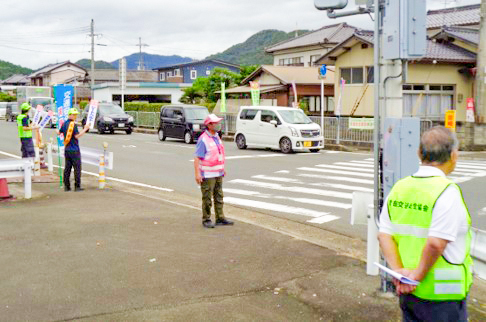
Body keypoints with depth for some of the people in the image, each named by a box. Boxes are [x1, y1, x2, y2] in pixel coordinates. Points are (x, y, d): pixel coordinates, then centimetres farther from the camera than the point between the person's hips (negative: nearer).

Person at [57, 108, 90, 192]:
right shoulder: (73, 124, -14)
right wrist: (85, 129, -15)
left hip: (66, 149, 7)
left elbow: (58, 133, 20)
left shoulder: (64, 123, 8)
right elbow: (77, 136, -19)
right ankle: (77, 186, -2)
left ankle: (66, 186, 13)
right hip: (74, 150, -7)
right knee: (77, 168, -2)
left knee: (67, 168, 11)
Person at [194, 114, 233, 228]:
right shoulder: (203, 140, -15)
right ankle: (206, 220, 9)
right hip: (207, 175, -8)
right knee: (207, 198, 0)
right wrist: (197, 174, -25)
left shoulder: (216, 137, 10)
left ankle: (220, 218, 19)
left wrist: (223, 169, 22)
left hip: (218, 173, 8)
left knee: (219, 197, 12)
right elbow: (197, 158, -18)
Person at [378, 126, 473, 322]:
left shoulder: (399, 188, 2)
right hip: (441, 297, -6)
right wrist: (418, 275, -13)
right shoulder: (448, 192, -19)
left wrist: (399, 272, -6)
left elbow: (385, 235, -1)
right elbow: (435, 244, -25)